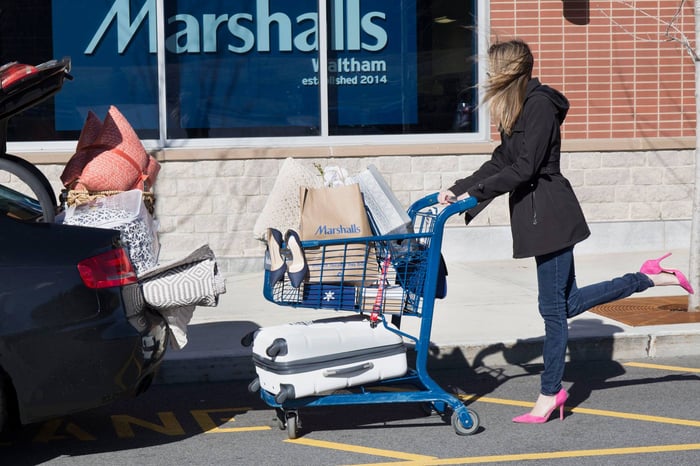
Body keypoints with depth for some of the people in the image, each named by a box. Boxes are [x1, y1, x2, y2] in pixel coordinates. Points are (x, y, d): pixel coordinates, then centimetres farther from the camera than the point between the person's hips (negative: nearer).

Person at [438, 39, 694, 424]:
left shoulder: (540, 105, -14)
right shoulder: (518, 110, 16)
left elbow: (524, 168, -19)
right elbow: (499, 163, 18)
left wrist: (474, 193, -16)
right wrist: (456, 190, 10)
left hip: (549, 214, -10)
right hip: (539, 215, 10)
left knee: (553, 306, -2)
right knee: (567, 302, 13)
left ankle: (550, 393, 6)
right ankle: (651, 278, 21)